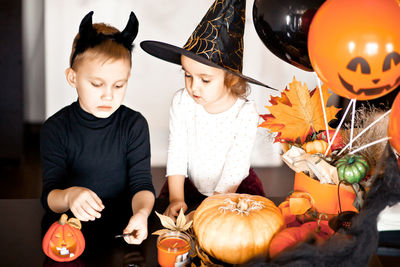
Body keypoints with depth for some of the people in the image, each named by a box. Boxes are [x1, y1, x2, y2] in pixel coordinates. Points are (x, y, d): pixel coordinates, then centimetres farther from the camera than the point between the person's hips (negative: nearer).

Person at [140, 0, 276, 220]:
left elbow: (235, 170, -20)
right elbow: (176, 153, -9)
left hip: (235, 187, -2)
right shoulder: (181, 102, -14)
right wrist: (176, 199, -15)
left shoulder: (245, 114, -22)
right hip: (189, 184, 2)